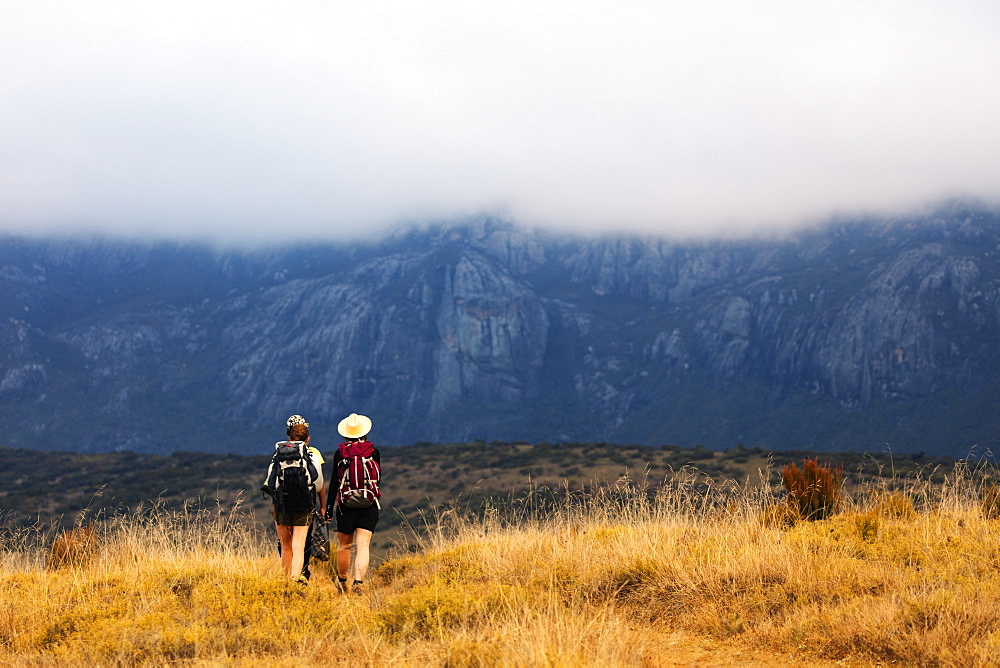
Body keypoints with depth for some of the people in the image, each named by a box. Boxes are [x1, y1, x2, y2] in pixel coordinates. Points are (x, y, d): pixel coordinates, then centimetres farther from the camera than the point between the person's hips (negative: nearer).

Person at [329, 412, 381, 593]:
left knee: (344, 546, 15)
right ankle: (358, 580, -22)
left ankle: (342, 580, 32)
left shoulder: (340, 453, -2)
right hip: (369, 505, 0)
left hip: (346, 505, 0)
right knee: (363, 546, -5)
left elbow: (335, 482, -1)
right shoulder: (373, 452, 0)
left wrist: (329, 509, 4)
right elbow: (377, 479, 7)